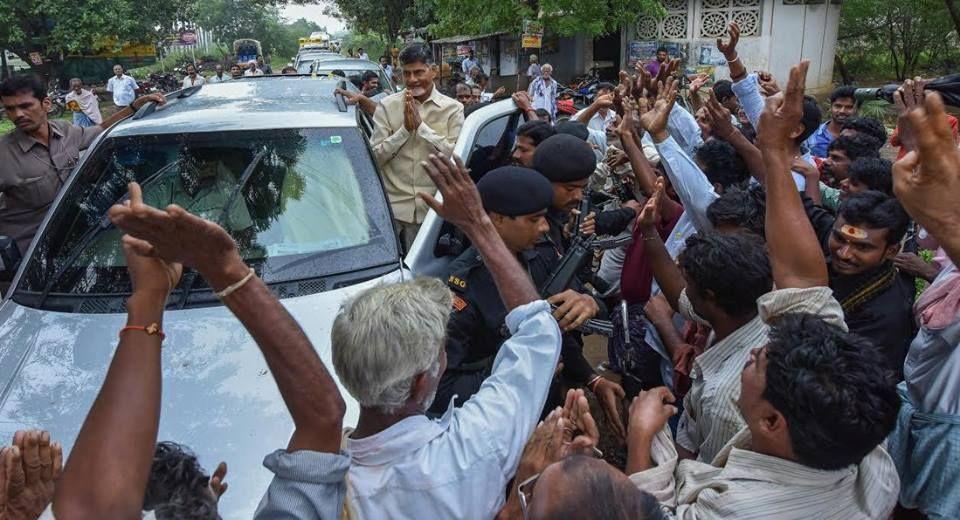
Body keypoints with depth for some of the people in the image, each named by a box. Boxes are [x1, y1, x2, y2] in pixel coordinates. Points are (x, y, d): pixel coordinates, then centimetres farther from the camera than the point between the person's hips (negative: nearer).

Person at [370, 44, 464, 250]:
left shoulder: (453, 109, 2)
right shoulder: (387, 106, 3)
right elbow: (375, 157, -2)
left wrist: (421, 125, -11)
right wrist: (405, 128, -11)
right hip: (392, 206, 0)